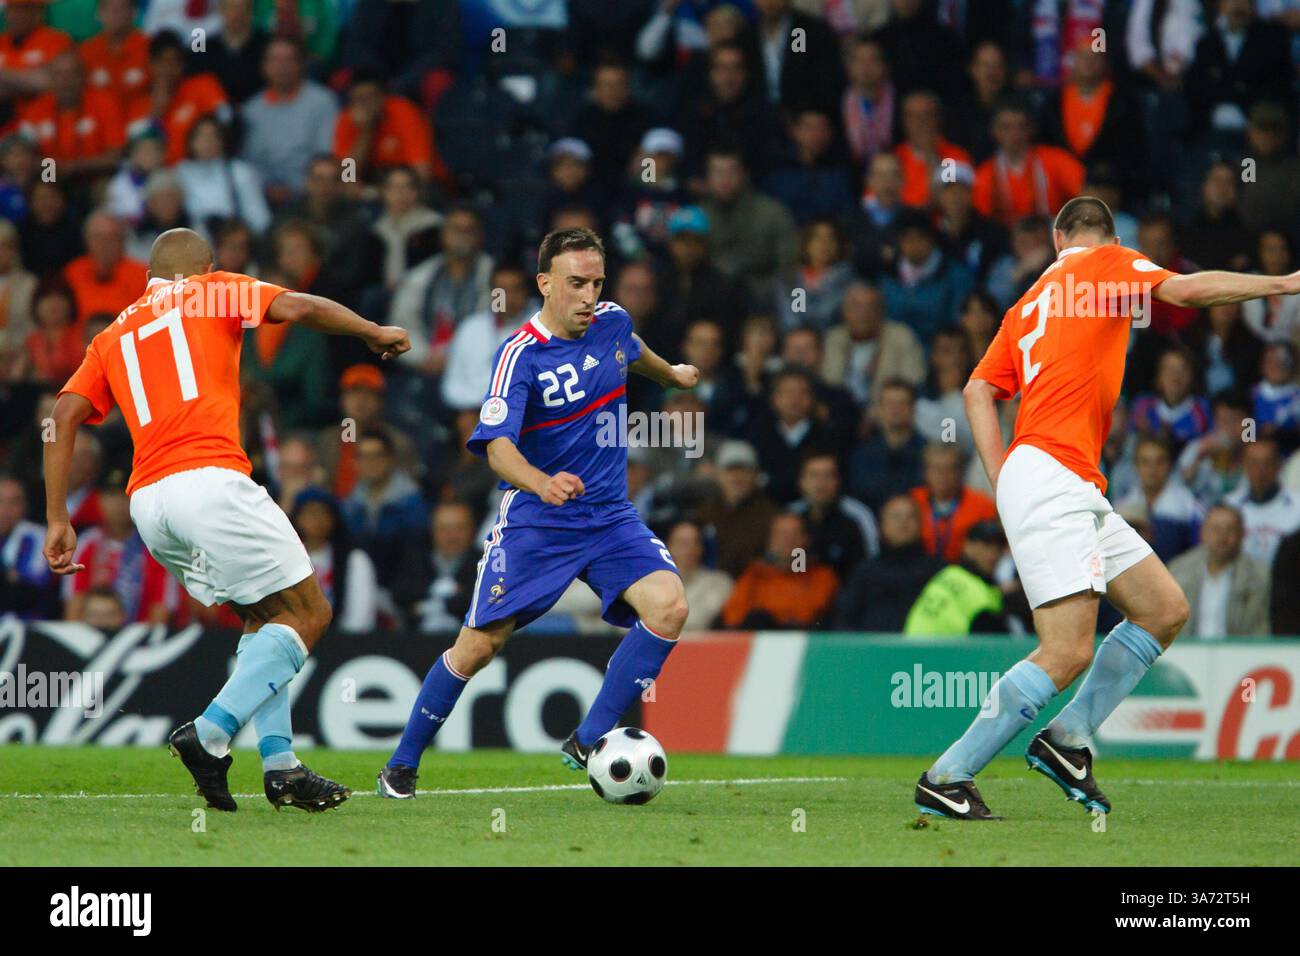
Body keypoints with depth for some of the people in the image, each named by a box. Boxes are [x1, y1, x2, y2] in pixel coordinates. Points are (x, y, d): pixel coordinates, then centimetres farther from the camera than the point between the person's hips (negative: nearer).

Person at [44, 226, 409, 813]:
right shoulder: (213, 293, 14)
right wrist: (375, 333, 14)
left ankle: (279, 763, 7)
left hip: (147, 502, 6)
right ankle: (209, 735, -16)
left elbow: (65, 414, 13)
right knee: (306, 613, 0)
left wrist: (57, 519, 9)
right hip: (209, 477, -6)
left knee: (264, 619, 21)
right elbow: (300, 309, 0)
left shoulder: (112, 338, 26)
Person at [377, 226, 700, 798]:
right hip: (535, 521, -5)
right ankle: (402, 764, 17)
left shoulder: (612, 323, 1)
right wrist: (542, 484, -48)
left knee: (668, 606, -20)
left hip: (610, 515, 5)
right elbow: (496, 444, -29)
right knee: (479, 645, -4)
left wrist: (671, 375, 47)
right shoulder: (519, 356, -17)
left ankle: (587, 742, -12)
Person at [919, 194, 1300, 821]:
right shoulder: (1108, 264, 6)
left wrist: (1003, 481, 8)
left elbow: (979, 390, 14)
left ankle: (1066, 739, 9)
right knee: (1067, 653, -15)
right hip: (1051, 476, -9)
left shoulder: (1026, 305, 24)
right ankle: (946, 779, -12)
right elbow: (1187, 290, -9)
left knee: (1165, 609, 10)